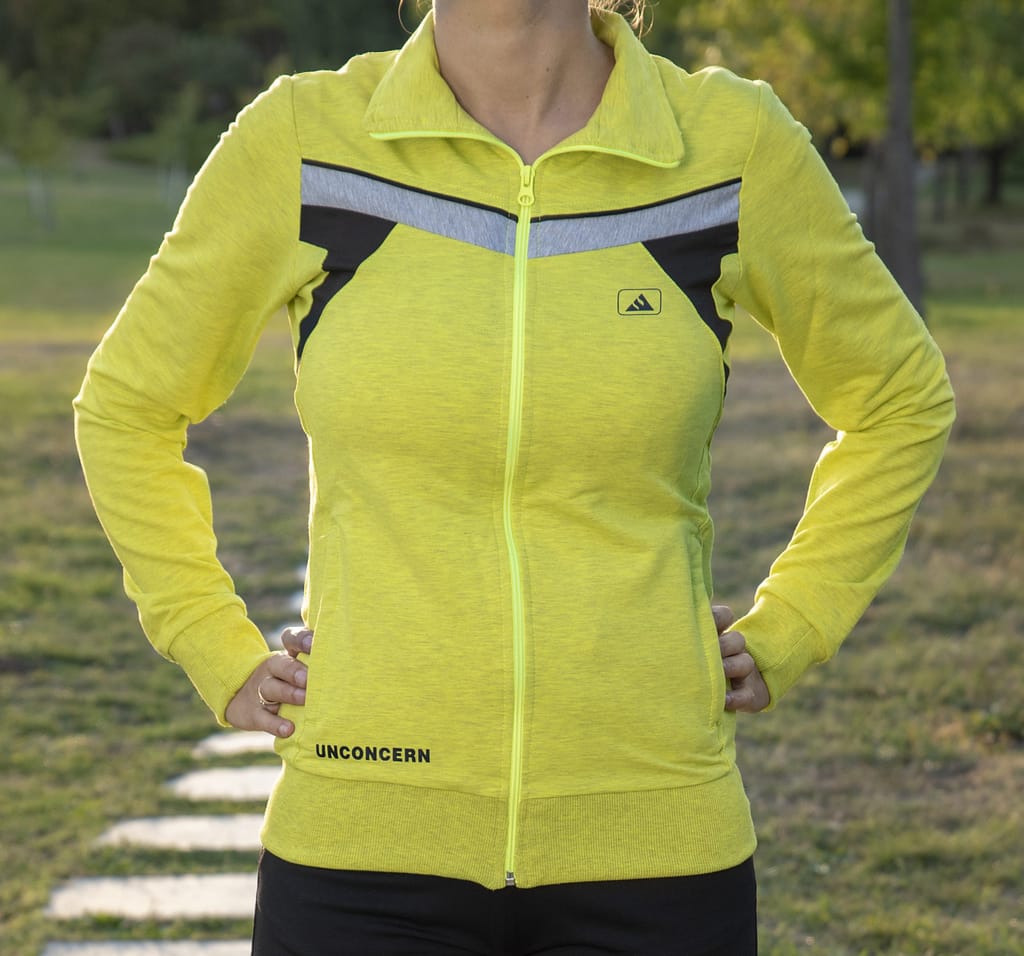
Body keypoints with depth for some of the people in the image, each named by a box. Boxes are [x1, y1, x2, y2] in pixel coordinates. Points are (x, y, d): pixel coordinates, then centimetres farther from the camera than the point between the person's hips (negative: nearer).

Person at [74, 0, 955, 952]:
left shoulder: (733, 144, -2)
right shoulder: (300, 141, -3)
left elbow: (901, 400, 14)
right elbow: (125, 406, 12)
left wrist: (781, 641, 7)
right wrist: (224, 661, 6)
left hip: (653, 856, 1)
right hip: (360, 848, 0)